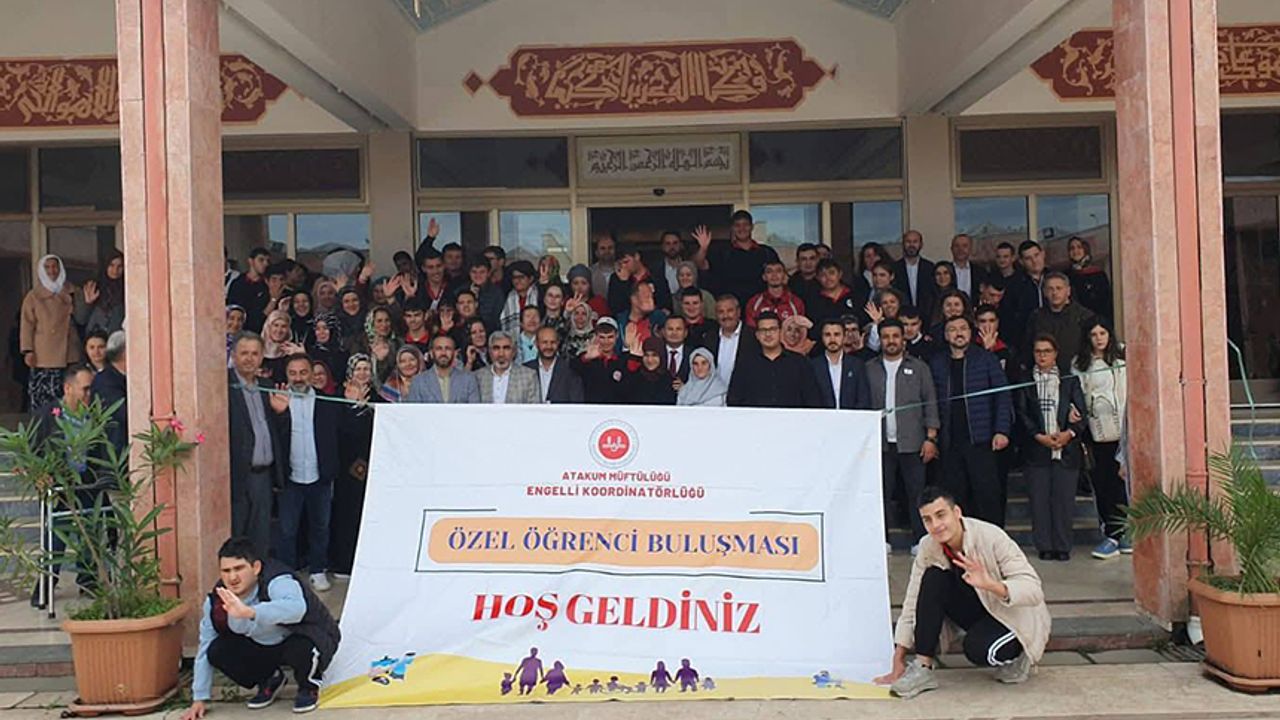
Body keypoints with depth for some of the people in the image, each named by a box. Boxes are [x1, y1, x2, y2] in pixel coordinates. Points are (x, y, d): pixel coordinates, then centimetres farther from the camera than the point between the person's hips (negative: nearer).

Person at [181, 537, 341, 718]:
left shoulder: (277, 583, -35)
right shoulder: (216, 601, -14)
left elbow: (296, 608, -59)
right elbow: (205, 647, -3)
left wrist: (248, 612, -72)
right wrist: (199, 699, -3)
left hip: (309, 638, -5)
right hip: (262, 646, 6)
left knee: (301, 649, -39)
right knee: (217, 652, -18)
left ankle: (309, 686, -1)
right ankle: (269, 681, 11)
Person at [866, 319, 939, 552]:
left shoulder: (918, 367, 8)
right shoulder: (870, 369, 10)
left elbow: (930, 403, 5)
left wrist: (931, 437, -4)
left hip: (911, 442, -1)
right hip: (881, 443, 1)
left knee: (917, 493, -2)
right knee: (882, 493, 3)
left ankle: (920, 540, 5)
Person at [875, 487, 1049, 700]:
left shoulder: (992, 538, -27)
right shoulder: (928, 547, -13)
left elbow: (1034, 591, -31)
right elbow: (912, 605, -11)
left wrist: (989, 584, -50)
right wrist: (898, 663, -14)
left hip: (1014, 615, -5)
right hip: (976, 610, 5)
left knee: (978, 650, -35)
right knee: (933, 578, -22)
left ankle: (1016, 658, 2)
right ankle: (922, 668, -18)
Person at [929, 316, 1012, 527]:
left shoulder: (986, 359, 4)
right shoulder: (937, 363, 10)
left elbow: (1003, 396, 0)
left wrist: (1002, 430, -10)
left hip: (980, 439, -2)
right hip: (950, 442, 2)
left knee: (987, 493, -4)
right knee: (954, 496, 5)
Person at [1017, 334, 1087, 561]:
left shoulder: (1070, 381, 11)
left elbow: (1080, 412, 6)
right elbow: (1022, 414, 2)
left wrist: (1070, 433, -11)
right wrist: (1039, 436, -10)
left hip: (1066, 449, 0)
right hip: (1037, 449, 0)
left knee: (1064, 498, -1)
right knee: (1039, 498, -1)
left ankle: (1062, 546, 6)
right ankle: (1044, 546, 6)